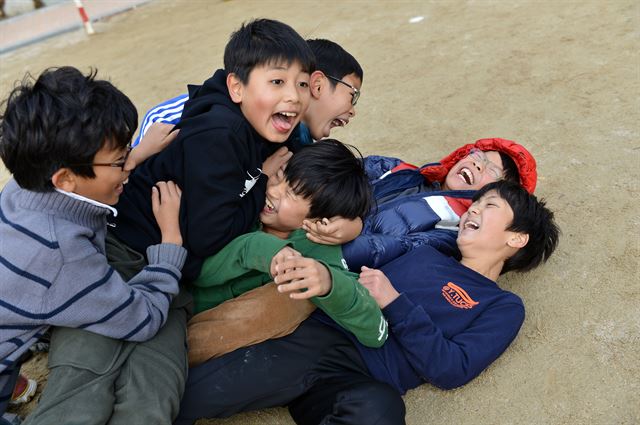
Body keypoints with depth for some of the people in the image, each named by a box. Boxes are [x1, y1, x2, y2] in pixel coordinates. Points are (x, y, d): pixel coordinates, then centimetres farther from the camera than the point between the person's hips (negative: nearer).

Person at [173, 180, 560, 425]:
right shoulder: (425, 246, 24)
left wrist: (394, 302, -7)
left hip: (360, 379, -2)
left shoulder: (503, 307, 15)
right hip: (316, 333, 3)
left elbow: (451, 369, 0)